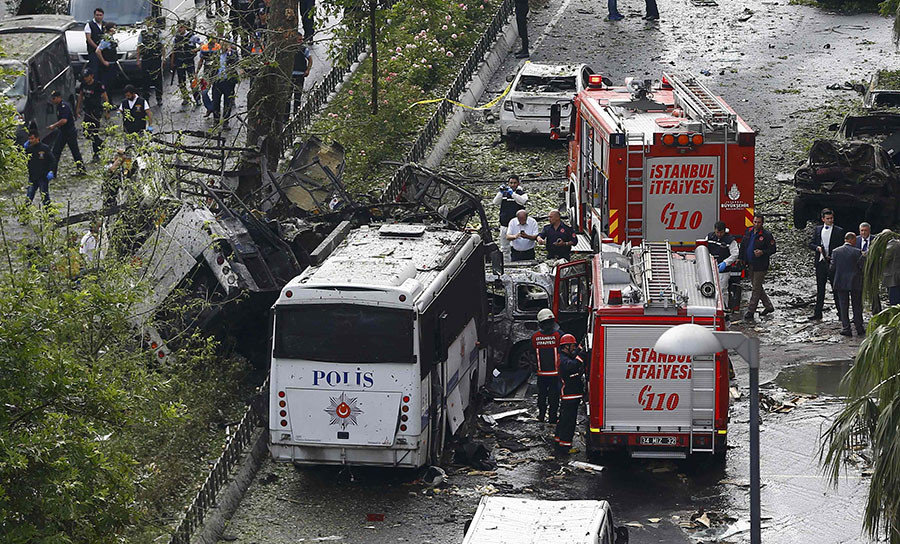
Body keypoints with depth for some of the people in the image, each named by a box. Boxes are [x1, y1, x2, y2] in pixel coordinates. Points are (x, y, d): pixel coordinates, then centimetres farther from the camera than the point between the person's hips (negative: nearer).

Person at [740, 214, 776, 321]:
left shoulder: (766, 235, -12)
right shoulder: (748, 231, 7)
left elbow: (773, 249, -9)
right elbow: (743, 245, 16)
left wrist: (762, 252, -24)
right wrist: (742, 259, 12)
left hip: (760, 266, -7)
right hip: (751, 264, 7)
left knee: (756, 288, -3)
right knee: (756, 285, 15)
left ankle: (750, 311, 1)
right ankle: (768, 306, 29)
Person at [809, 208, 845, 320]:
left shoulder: (839, 231, 0)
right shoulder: (818, 230, 12)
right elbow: (811, 244, 13)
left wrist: (833, 257, -14)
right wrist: (818, 248, -8)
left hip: (833, 262, -4)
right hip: (820, 262, 4)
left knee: (836, 288, -2)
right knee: (820, 288, 8)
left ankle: (840, 312, 3)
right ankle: (818, 312, 12)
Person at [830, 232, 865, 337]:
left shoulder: (835, 251, -2)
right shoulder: (857, 252, -10)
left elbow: (832, 267, -2)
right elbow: (862, 266, -10)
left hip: (840, 282, 1)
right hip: (855, 283, -1)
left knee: (843, 306, 7)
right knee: (857, 306, 9)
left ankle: (846, 328, 3)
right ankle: (859, 329, 12)